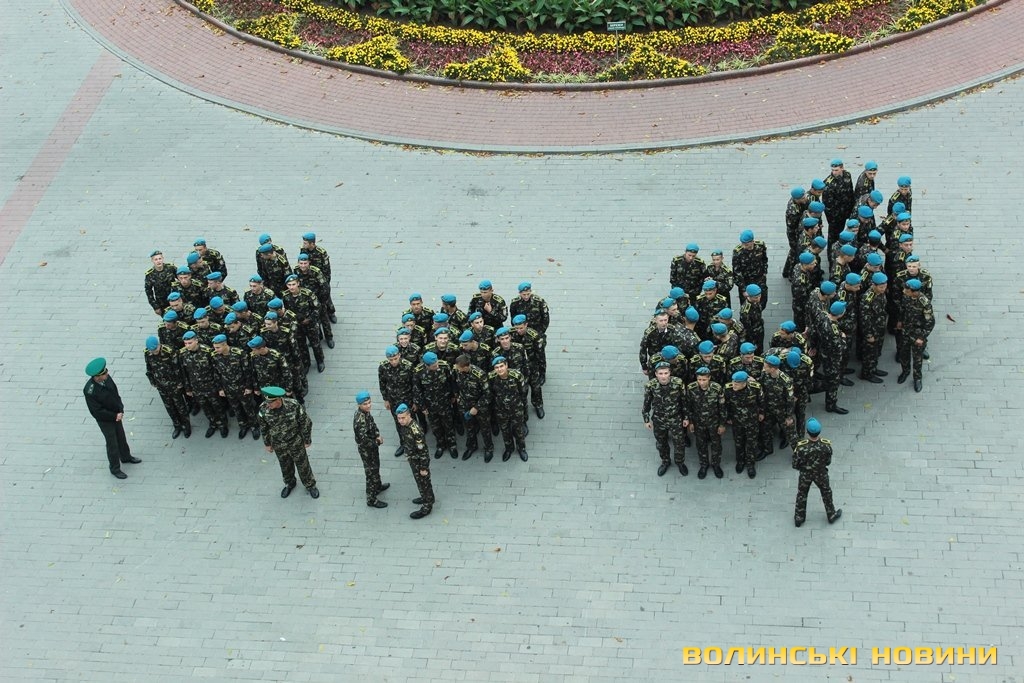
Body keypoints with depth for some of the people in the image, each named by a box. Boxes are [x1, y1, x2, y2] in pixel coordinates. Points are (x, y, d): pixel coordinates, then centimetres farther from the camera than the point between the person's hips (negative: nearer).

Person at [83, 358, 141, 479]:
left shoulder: (107, 378, -17)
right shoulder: (89, 391, -34)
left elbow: (115, 393, -1)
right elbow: (97, 412, -26)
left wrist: (121, 411, -12)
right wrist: (115, 416, -19)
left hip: (116, 415, 6)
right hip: (105, 420, -6)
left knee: (121, 437, 26)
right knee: (112, 444, 11)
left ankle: (126, 456, 51)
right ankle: (115, 468, 32)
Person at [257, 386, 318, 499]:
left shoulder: (294, 406, -32)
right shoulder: (264, 409, -25)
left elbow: (305, 423, -15)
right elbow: (263, 427, -5)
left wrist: (307, 440, -5)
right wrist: (267, 444, 6)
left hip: (296, 443, -2)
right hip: (279, 445, 2)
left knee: (302, 464, 17)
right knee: (285, 465, 24)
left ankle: (310, 485, 42)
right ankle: (289, 484, 52)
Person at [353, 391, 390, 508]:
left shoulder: (366, 412, -10)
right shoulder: (360, 420, -37)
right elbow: (364, 440, -35)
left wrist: (377, 435, -6)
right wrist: (378, 443, -19)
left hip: (373, 445, 9)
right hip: (366, 450, -9)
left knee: (376, 467, 30)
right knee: (371, 472, 8)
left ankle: (378, 486, 55)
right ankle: (371, 500, 24)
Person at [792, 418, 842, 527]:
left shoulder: (801, 446, -34)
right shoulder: (826, 445, -30)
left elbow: (795, 465, -19)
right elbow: (828, 462, -11)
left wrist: (804, 467, 3)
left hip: (805, 474, -1)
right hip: (821, 474, 1)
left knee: (801, 495, 24)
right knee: (826, 493, 27)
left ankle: (799, 518, 41)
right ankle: (831, 515, 47)